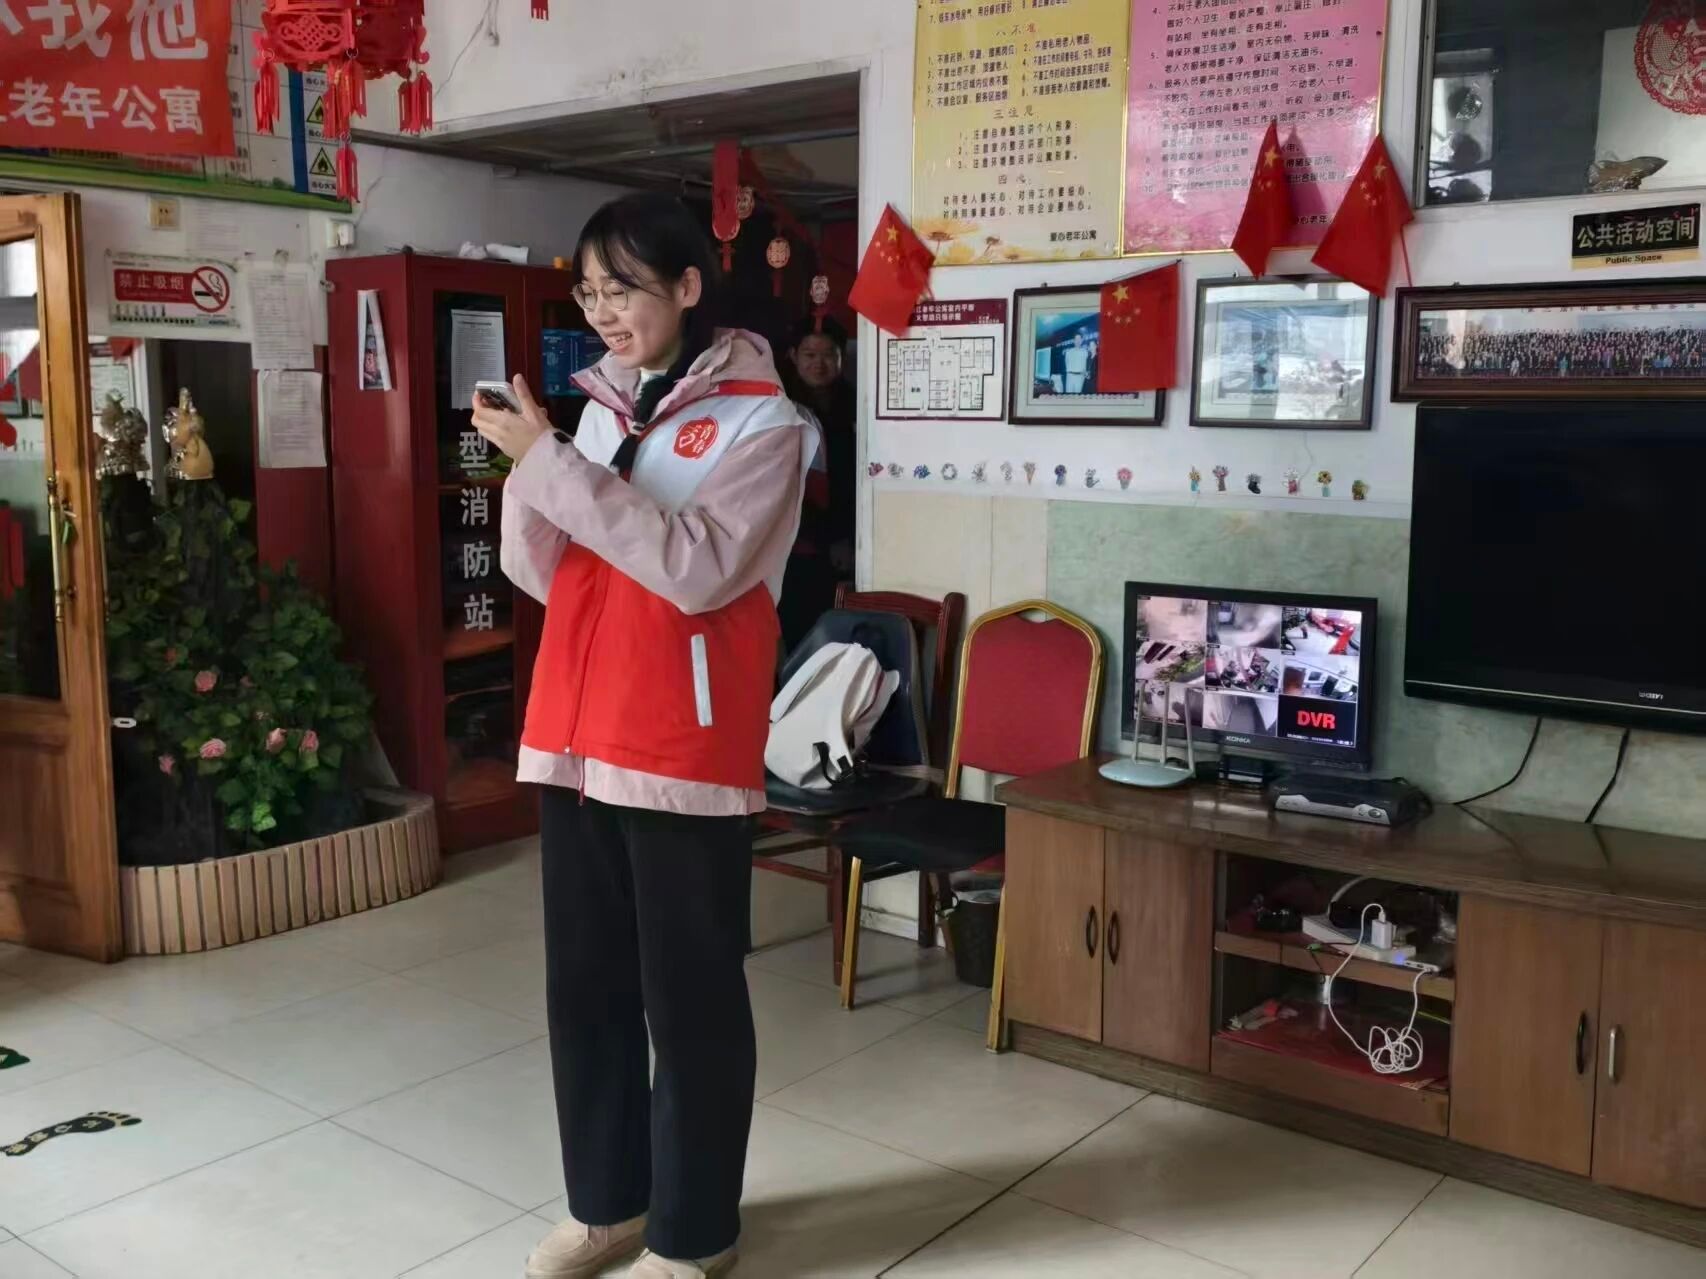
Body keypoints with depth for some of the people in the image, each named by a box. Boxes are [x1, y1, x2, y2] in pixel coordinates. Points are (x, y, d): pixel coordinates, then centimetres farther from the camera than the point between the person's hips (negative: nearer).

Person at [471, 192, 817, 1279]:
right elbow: (540, 575, 10)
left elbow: (697, 569, -21)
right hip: (576, 739, 7)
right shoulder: (602, 408, 12)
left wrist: (551, 459, -21)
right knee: (585, 985, 15)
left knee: (690, 998, 4)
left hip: (686, 751, -6)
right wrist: (529, 464, -8)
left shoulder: (761, 423, -7)